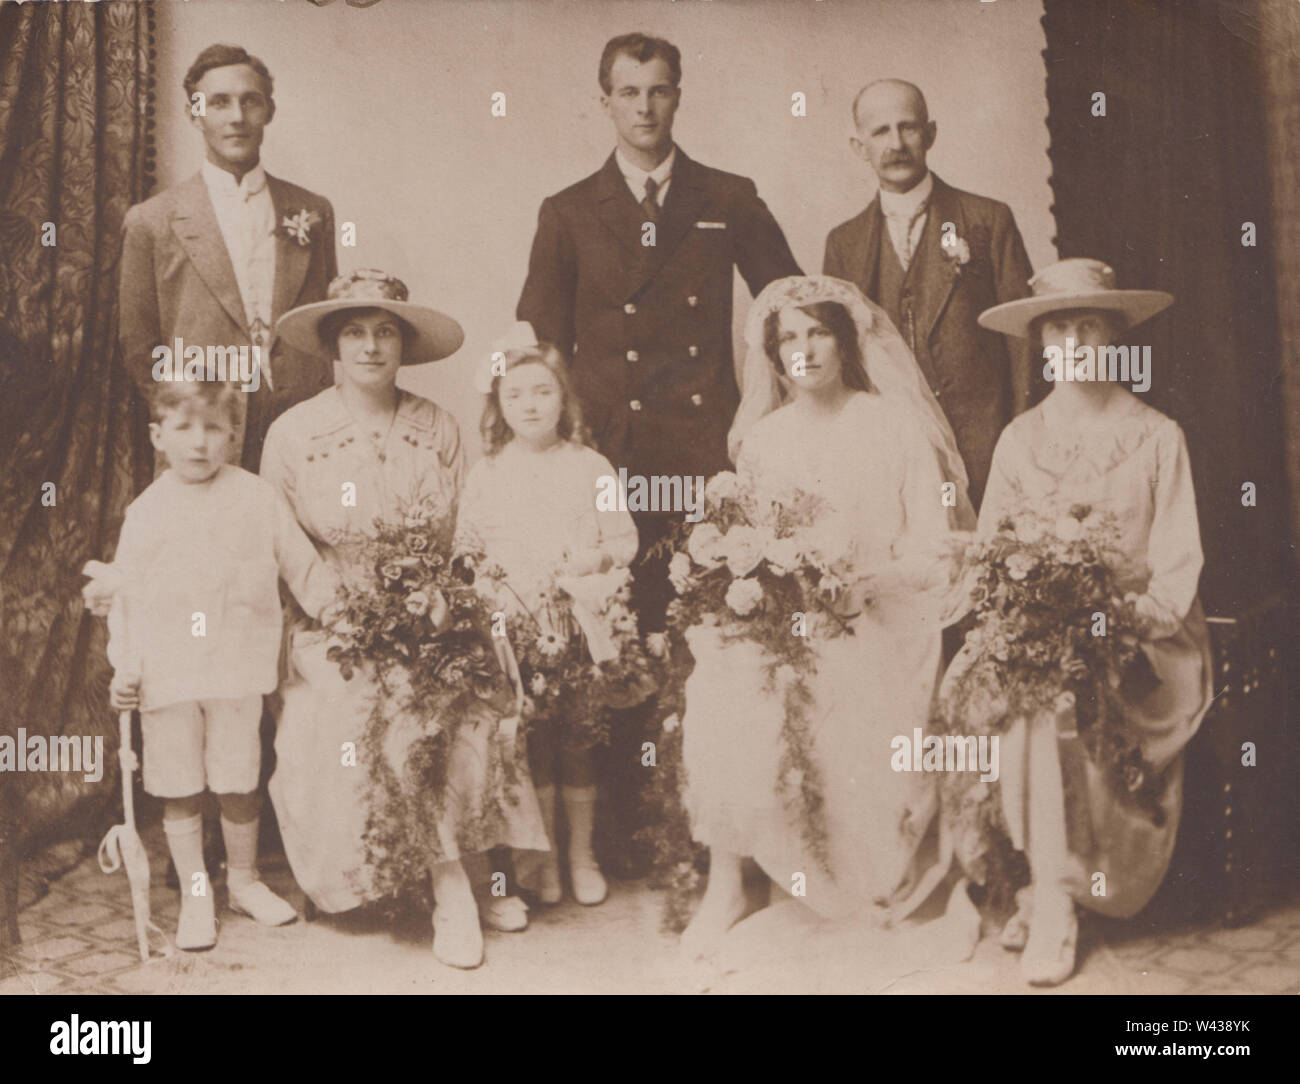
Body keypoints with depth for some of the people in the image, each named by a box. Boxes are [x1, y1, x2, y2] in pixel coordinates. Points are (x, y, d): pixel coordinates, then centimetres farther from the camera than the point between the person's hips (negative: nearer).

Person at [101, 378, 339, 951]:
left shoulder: (258, 498, 1)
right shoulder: (145, 512, 2)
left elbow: (303, 567, 8)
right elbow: (125, 595, 5)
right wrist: (124, 666, -2)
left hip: (237, 670, 0)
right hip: (165, 675, 0)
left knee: (239, 783, 8)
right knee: (178, 790, 7)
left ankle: (244, 880, 28)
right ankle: (194, 895, 21)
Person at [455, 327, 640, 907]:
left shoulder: (589, 467, 5)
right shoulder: (486, 473, 7)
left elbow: (626, 541, 5)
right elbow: (463, 549, 8)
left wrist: (592, 559, -13)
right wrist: (496, 582, -9)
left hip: (581, 624, 0)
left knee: (578, 734, 3)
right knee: (531, 735, 4)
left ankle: (582, 852, 18)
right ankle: (541, 854, 19)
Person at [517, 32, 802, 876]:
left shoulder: (730, 202, 12)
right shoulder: (568, 215, 12)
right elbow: (540, 346, 11)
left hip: (708, 452, 0)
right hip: (611, 455, 0)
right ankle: (624, 824, 11)